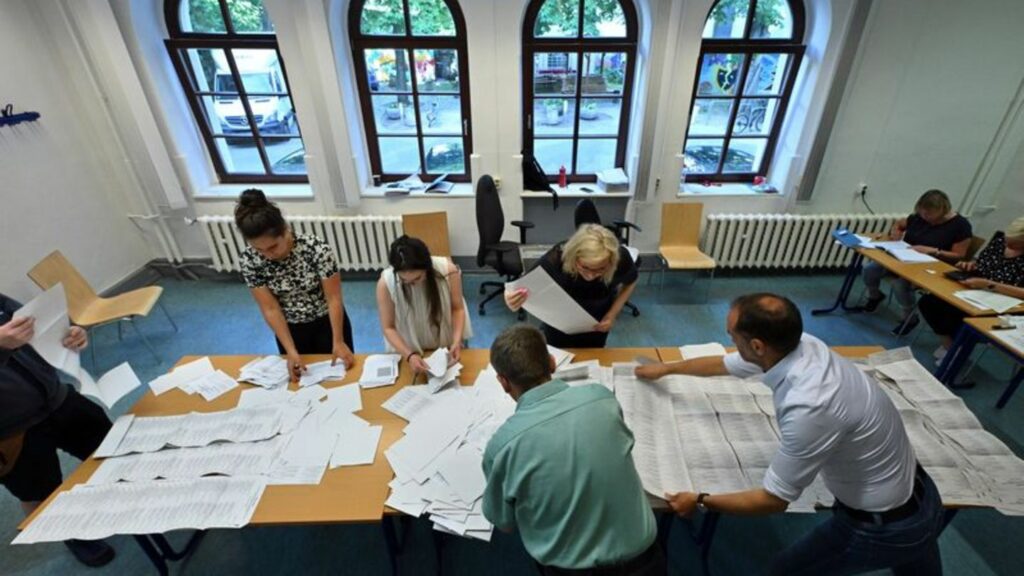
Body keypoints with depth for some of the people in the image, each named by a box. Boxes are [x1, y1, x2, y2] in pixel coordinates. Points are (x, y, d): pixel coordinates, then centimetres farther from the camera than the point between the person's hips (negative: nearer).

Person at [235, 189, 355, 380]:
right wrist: (291, 351, -21)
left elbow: (334, 298, -22)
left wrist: (338, 342, -21)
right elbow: (270, 309, -16)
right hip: (290, 329, 2)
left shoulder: (317, 249, -30)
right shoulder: (249, 260, -20)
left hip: (327, 322, -2)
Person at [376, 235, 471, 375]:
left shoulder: (448, 270, -27)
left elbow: (458, 308, -11)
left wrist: (456, 341, -24)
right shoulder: (386, 283, -26)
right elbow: (388, 328, -14)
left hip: (448, 345, -1)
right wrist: (409, 355, -25)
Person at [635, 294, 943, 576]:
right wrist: (666, 369, 17)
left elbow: (774, 500, -25)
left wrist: (700, 501, -12)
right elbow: (725, 364, 4)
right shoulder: (797, 344, -15)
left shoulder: (809, 408, -39)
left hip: (883, 523, -7)